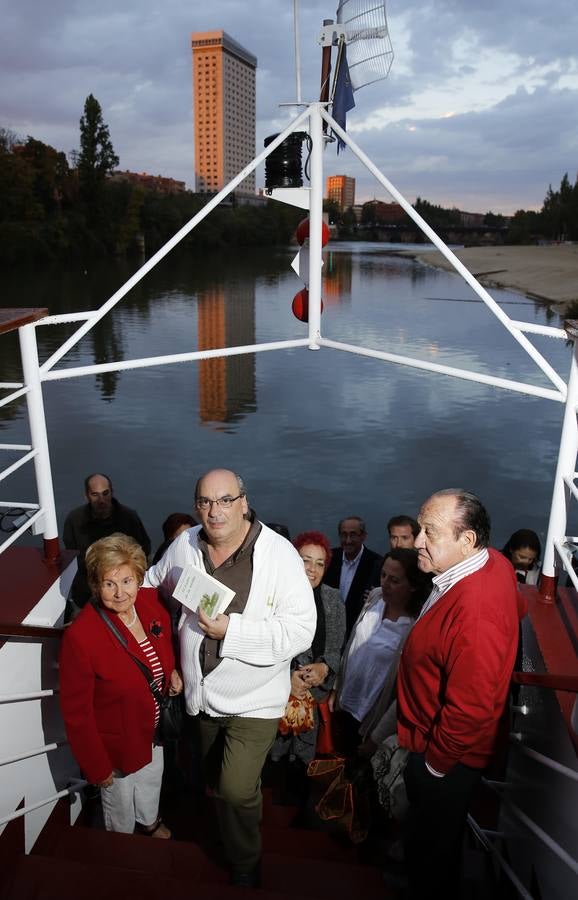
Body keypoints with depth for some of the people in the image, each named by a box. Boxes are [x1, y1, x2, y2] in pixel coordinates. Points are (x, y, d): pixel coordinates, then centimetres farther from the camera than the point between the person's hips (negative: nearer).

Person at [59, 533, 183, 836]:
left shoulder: (150, 601, -19)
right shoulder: (80, 636, -35)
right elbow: (76, 712, -23)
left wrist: (172, 671, -12)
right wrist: (97, 766, -16)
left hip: (153, 726, 5)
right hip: (116, 742, -5)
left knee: (152, 780, 32)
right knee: (120, 803, 24)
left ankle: (149, 821, 63)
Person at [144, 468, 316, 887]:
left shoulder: (279, 554, -23)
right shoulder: (185, 545, -7)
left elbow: (300, 630, -26)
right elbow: (151, 586, 14)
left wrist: (231, 630, -30)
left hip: (254, 698, -5)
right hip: (202, 692, 5)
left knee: (237, 791, -10)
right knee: (218, 782, 24)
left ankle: (245, 869, 21)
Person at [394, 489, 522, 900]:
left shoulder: (474, 611, -37)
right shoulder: (494, 562, -7)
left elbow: (470, 708, -33)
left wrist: (436, 763, -14)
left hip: (448, 758, -9)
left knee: (431, 854, 15)